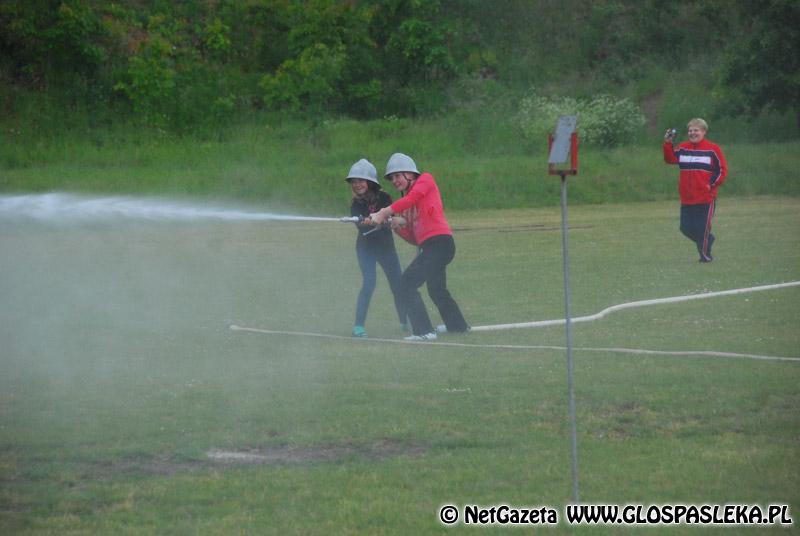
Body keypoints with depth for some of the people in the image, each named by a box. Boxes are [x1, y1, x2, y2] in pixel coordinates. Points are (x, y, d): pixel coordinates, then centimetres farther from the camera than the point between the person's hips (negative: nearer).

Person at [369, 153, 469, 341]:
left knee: (407, 284, -14)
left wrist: (383, 213, -22)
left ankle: (424, 331, -16)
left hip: (439, 242, -10)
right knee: (436, 289, 27)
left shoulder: (425, 180, 0)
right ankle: (457, 324, 46)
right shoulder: (406, 203, 19)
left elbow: (412, 198, -21)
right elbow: (414, 238, 15)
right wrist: (396, 227, -2)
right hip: (428, 247, 10)